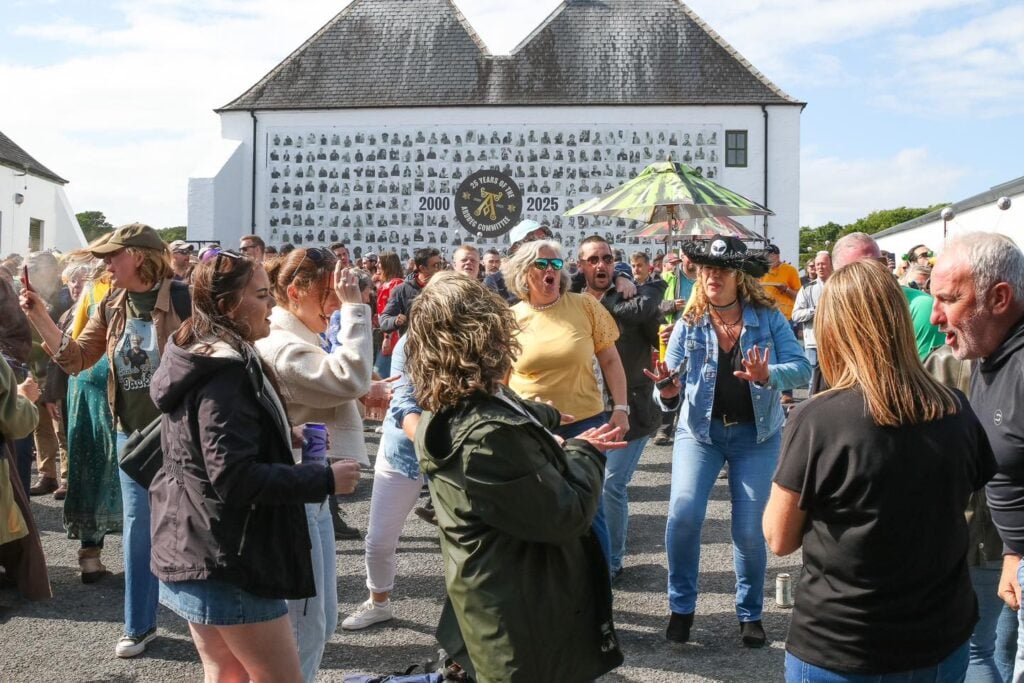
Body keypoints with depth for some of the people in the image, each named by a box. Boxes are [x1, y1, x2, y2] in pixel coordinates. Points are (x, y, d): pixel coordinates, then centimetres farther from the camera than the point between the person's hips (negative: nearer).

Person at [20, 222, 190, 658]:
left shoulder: (183, 298, -14)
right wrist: (39, 318, -2)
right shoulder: (111, 308, 5)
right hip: (132, 433, 6)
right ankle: (139, 625, 26)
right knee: (136, 527, 12)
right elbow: (76, 359, 8)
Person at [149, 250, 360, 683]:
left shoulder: (197, 358, 10)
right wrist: (325, 480, -22)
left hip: (191, 550, 10)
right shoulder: (226, 372, -22)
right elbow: (236, 479, -28)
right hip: (226, 559, -10)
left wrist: (279, 435, 13)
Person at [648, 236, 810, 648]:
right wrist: (668, 392, -26)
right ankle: (681, 607, 6)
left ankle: (750, 614, 25)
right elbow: (670, 394, -2)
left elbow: (802, 369, -13)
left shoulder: (768, 317, -5)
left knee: (750, 529, 2)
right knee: (683, 513, -16)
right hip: (699, 430, 1)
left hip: (756, 434, 0)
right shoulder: (689, 323, -3)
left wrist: (768, 376, -32)